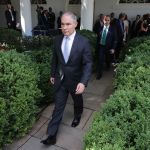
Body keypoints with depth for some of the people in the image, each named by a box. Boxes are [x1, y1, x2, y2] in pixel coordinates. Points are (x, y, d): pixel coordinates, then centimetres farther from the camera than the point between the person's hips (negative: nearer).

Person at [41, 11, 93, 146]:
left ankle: (77, 117, 55)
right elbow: (55, 59, 7)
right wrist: (53, 74, 13)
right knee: (58, 107, 7)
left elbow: (88, 64, -17)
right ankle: (52, 135, 17)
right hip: (60, 79, 2)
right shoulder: (57, 40, -5)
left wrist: (83, 82, -28)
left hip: (75, 80, -2)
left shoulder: (83, 42, -17)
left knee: (77, 101, 24)